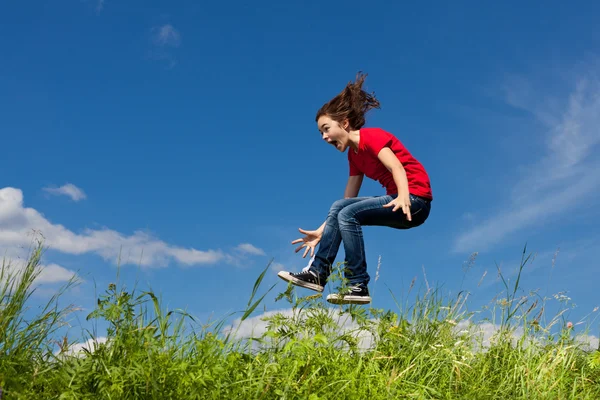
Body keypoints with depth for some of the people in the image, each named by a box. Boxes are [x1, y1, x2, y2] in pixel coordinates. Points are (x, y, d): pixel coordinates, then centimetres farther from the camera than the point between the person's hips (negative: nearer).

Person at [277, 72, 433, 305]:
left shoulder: (371, 136, -9)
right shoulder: (354, 154, 16)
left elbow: (397, 167, -26)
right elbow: (346, 202, 15)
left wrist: (403, 197, -44)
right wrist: (321, 232, 9)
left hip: (415, 200, -9)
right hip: (396, 200, 9)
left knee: (348, 214, -20)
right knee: (339, 208, 2)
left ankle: (358, 286, -19)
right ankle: (317, 272, 0)